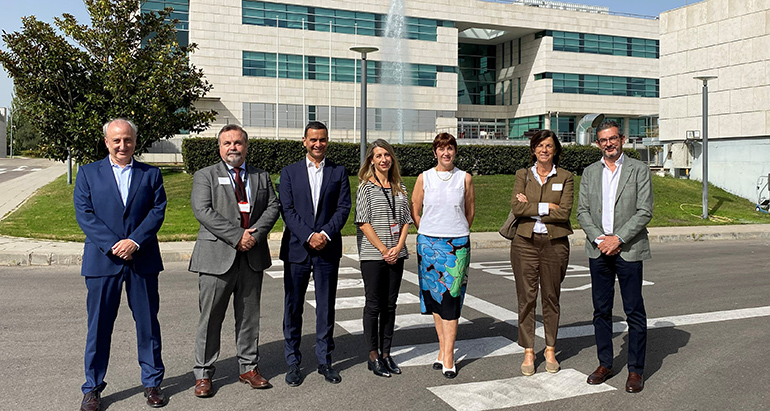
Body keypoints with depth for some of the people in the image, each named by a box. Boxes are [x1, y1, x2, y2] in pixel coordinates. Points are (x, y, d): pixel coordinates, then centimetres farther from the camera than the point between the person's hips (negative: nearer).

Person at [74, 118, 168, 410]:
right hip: (102, 260, 0)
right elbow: (84, 214, -2)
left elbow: (158, 211, 0)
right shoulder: (88, 173, 8)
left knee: (148, 322, 7)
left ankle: (152, 382, 20)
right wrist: (113, 245, -13)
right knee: (99, 325, 6)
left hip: (143, 260, 1)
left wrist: (135, 241, -14)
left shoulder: (151, 174, 9)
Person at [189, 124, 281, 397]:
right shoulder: (205, 176, 4)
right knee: (210, 318, 2)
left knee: (249, 316, 11)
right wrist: (237, 236, -16)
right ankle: (203, 374, 15)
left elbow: (273, 207, 5)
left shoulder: (262, 177, 14)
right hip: (217, 256, -3)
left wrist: (255, 233, -12)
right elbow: (203, 211, -9)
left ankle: (249, 368, 24)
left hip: (253, 256, 3)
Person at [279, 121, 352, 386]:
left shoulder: (338, 172, 8)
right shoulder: (289, 172, 6)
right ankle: (293, 362, 18)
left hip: (328, 248, 1)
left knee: (326, 307, 7)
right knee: (293, 307, 5)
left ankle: (325, 360, 20)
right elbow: (287, 210, -3)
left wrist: (326, 234, -14)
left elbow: (343, 208, 0)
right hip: (296, 248, 0)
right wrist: (308, 236, -14)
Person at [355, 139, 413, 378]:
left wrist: (398, 247, -4)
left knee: (390, 305, 9)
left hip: (396, 254, 5)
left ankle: (386, 353, 20)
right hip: (372, 254, -4)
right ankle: (373, 357, 12)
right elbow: (363, 222, -9)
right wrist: (383, 250, -12)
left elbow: (406, 220, 10)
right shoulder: (366, 187, -3)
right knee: (374, 305, 2)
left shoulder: (400, 188, 11)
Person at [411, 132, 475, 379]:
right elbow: (414, 211, 9)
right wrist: (429, 235, 8)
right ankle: (443, 348, 20)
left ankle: (448, 356, -2)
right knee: (434, 296, 6)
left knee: (451, 298, -5)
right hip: (428, 243, 1)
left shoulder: (464, 178, 3)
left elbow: (471, 211, 14)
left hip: (457, 245, -1)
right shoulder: (424, 178, 3)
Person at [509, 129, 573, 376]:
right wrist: (547, 207, -11)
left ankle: (551, 351, 21)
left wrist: (530, 208, -9)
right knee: (526, 298, 2)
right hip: (525, 242, 0)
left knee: (551, 298, 7)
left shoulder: (565, 177, 5)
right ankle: (528, 352, 12)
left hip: (555, 243, 0)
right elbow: (516, 207, -7)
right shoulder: (523, 175, 7)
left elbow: (564, 212, -9)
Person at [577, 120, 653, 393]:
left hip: (629, 250, -3)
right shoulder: (589, 173, 11)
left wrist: (617, 239, -14)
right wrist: (600, 239, -8)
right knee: (601, 311, 9)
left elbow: (644, 212, -6)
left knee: (634, 312, 0)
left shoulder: (639, 170, 0)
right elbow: (582, 211, 6)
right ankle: (605, 364, 22)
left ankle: (636, 370, 11)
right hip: (598, 250, 4)